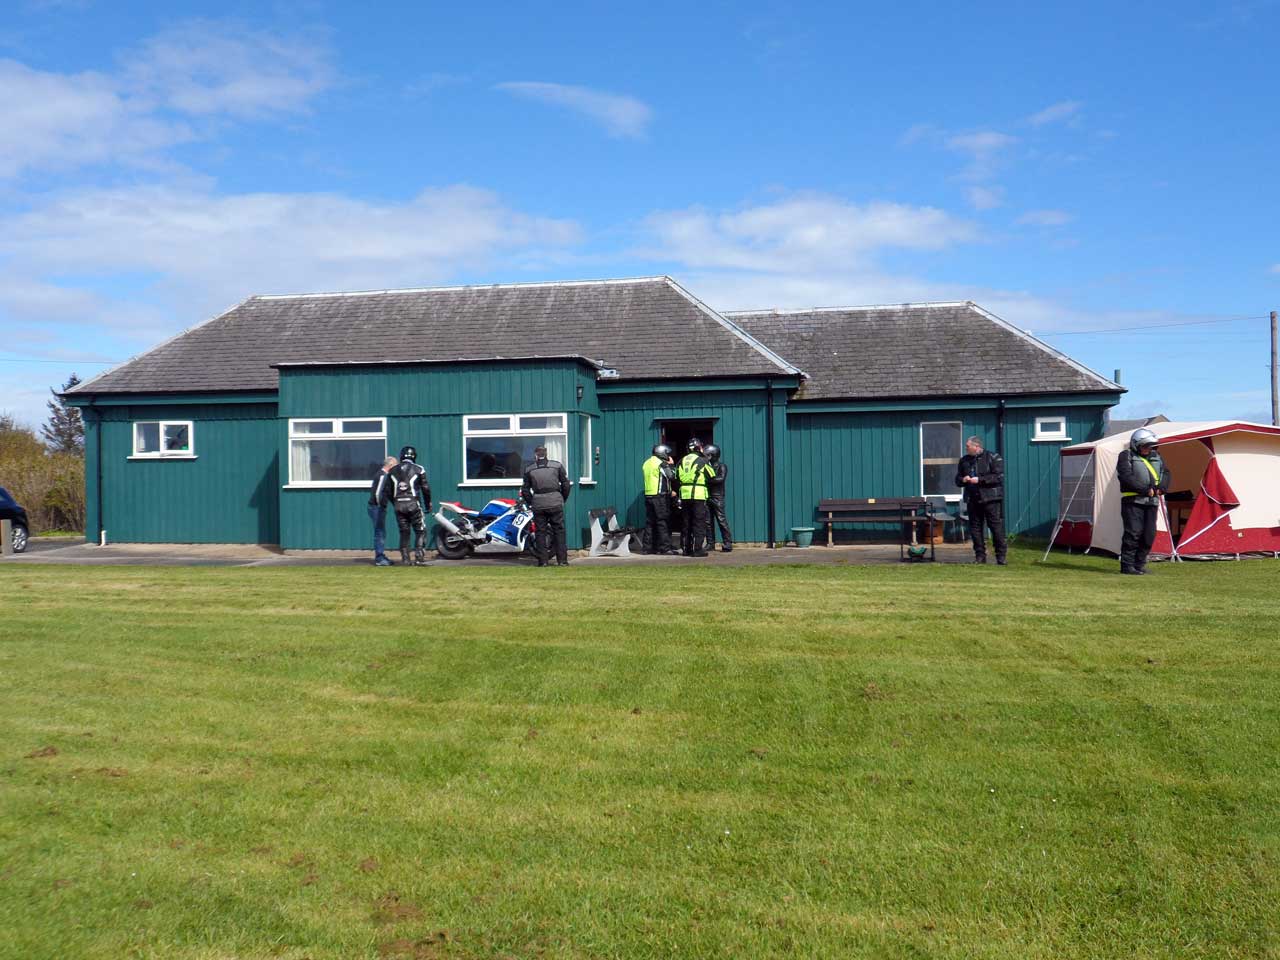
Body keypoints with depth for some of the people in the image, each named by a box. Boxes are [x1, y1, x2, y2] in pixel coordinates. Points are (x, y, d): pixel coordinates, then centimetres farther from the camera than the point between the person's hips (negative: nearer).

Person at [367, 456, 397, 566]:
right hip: (377, 508, -10)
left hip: (378, 508, 10)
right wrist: (380, 505, -14)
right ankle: (379, 558, -4)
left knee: (381, 533, 14)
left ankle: (380, 556, 21)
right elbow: (378, 493, -23)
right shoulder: (383, 476, -15)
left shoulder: (382, 474, 15)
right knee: (380, 533, -7)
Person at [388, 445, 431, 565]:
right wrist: (428, 505, 12)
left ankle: (405, 559, 9)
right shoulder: (418, 469, -1)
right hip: (413, 504, -4)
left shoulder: (392, 471, 9)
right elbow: (426, 489, 1)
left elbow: (389, 491, 13)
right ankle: (419, 557, -6)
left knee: (404, 533, 10)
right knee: (420, 532, 3)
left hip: (398, 505, 4)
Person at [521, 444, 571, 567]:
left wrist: (531, 502, 19)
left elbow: (525, 490, 7)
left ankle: (543, 560, 4)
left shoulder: (529, 469, 7)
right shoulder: (557, 465, 4)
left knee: (540, 531, 7)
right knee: (559, 530, 5)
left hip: (538, 504, 1)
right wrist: (563, 499, 16)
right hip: (555, 502, -1)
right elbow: (565, 484, 4)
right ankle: (562, 560, 2)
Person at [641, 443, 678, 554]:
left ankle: (648, 547, 11)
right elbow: (672, 476, -9)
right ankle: (665, 548, -5)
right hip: (660, 496, -8)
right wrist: (671, 465, 7)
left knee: (650, 522, 10)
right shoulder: (661, 464, -10)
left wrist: (669, 491, 22)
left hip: (648, 495, 8)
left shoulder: (646, 463, 15)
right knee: (663, 522, -5)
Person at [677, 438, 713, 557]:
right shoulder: (702, 460, -5)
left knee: (687, 523, 12)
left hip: (684, 495, 6)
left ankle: (687, 549, 16)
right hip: (698, 495, -6)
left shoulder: (682, 461, 11)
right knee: (699, 523, -2)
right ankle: (698, 549, -5)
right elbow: (712, 476, 2)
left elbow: (678, 477, 14)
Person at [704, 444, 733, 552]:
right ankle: (710, 543, 14)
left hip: (717, 496, -6)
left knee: (722, 520, -8)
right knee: (708, 521, 7)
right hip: (707, 496, 6)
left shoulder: (721, 466, -2)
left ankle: (727, 544, -5)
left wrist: (708, 480, -17)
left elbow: (721, 478, -16)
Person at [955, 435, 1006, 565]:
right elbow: (957, 479, 18)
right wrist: (963, 480, -6)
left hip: (990, 499, -5)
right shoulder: (964, 460, 14)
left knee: (996, 526, -4)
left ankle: (1001, 555, 4)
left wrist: (979, 480, -18)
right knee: (975, 528, 6)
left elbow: (998, 477, -12)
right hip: (972, 500, 5)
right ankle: (980, 556, 13)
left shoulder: (993, 458, -3)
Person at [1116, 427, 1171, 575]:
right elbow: (1127, 477, -14)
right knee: (1133, 533, -10)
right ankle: (1127, 565, -5)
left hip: (1152, 502, 6)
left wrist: (1161, 488, -6)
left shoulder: (1156, 457, 19)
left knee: (1149, 534, 5)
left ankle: (1139, 564, 15)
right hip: (1133, 501, -6)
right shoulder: (1126, 456, -2)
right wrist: (1145, 490, -17)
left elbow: (1165, 473, 13)